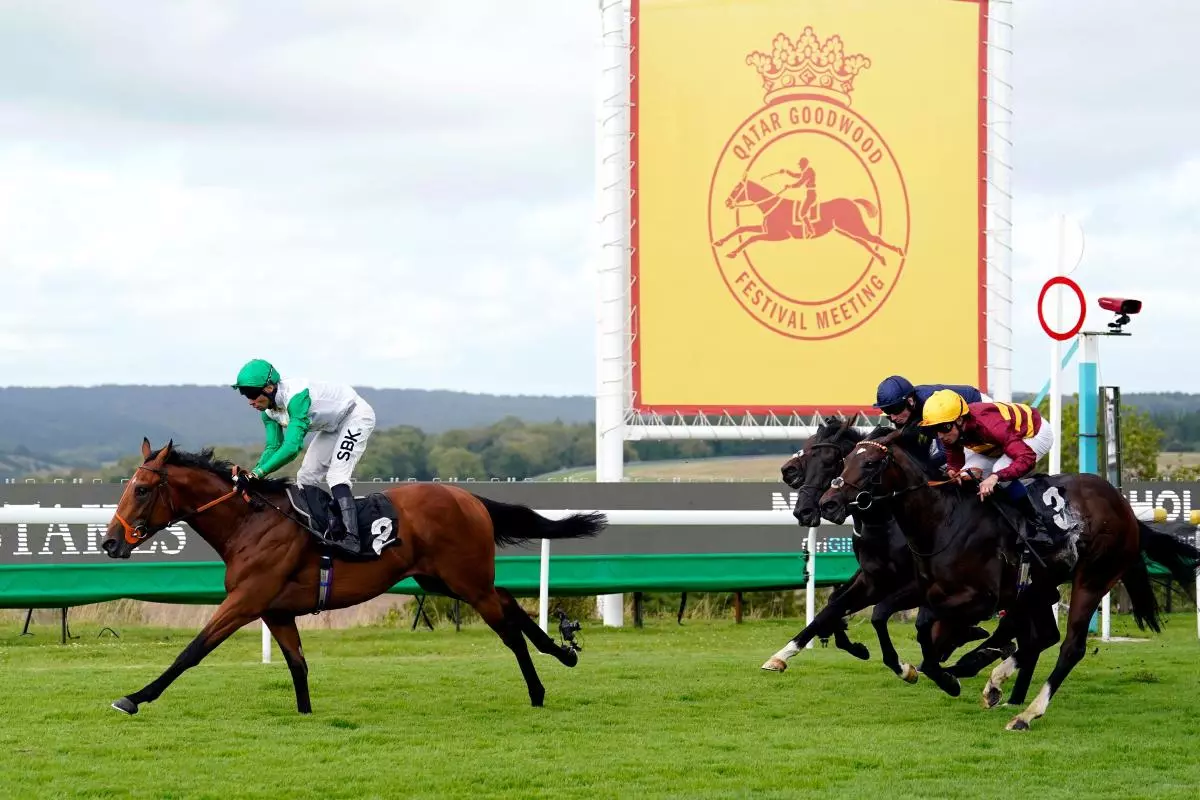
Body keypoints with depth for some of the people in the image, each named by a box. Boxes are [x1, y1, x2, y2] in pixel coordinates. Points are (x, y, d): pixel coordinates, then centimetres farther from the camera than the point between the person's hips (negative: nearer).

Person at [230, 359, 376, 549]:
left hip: (357, 415, -10)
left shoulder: (296, 396, -39)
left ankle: (351, 539, -30)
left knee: (336, 476, -24)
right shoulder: (268, 410, -10)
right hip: (333, 425, 10)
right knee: (306, 478, 6)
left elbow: (292, 446, -46)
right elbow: (273, 447, -7)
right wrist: (250, 473, -25)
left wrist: (258, 473, -49)